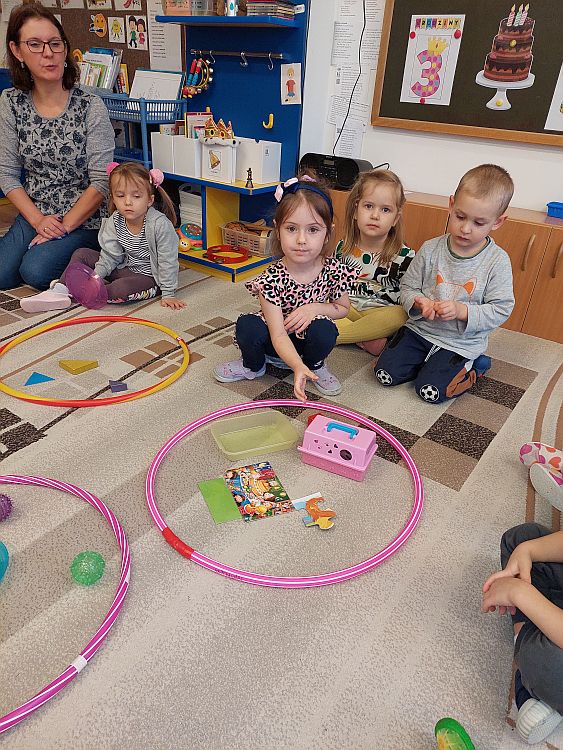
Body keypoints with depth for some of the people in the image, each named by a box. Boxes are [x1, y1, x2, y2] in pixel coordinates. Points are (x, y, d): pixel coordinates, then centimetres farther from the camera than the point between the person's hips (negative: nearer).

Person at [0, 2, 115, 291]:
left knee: (36, 271, -24)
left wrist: (65, 225, -16)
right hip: (33, 215, 4)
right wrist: (38, 220, -11)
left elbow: (101, 182, -13)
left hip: (84, 219, -4)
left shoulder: (91, 107, -11)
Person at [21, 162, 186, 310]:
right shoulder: (114, 222, -7)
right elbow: (110, 255, -3)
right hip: (124, 267, 7)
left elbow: (168, 262, -21)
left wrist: (168, 295, -20)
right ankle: (59, 290, -10)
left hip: (148, 276, -6)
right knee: (81, 254, 1)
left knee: (121, 290, -35)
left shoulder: (160, 225, -25)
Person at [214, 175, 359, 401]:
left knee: (324, 330, -31)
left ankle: (315, 365, 6)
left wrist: (315, 308, -20)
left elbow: (343, 308, 2)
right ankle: (253, 366, 7)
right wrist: (298, 366, -49)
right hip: (277, 343, -1)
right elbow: (279, 335, -30)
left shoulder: (334, 270, -19)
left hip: (309, 340, 1)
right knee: (247, 326, -29)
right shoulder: (272, 279, -27)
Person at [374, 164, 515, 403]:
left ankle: (472, 367, 13)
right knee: (386, 373, -9)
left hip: (461, 342, -2)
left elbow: (500, 309, -10)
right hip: (419, 329, 3)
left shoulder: (497, 262, -11)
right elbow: (407, 287, 2)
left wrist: (462, 310, -24)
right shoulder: (431, 250, -6)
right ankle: (427, 360, 18)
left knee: (430, 390, -15)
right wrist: (419, 303, -20)